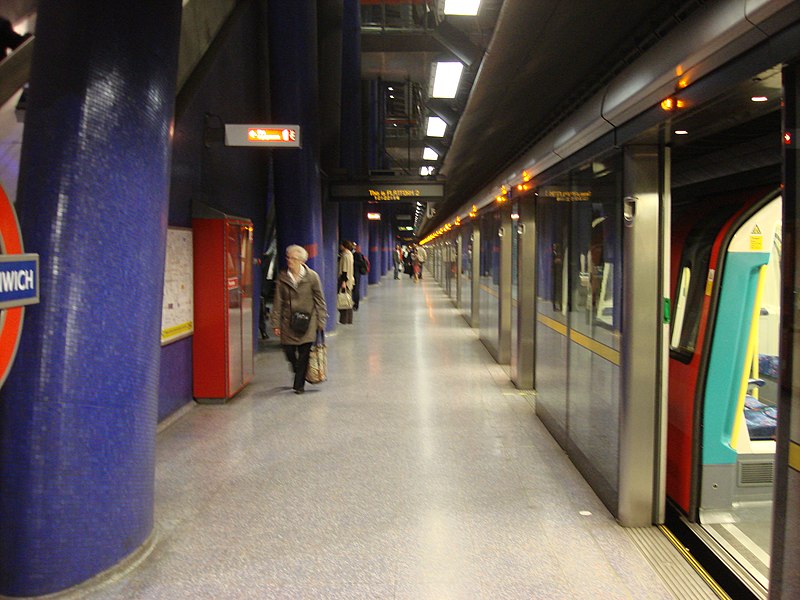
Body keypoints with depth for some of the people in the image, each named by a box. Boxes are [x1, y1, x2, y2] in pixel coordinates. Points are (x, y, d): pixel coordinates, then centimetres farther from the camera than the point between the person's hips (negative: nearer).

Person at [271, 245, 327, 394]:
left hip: (307, 322, -2)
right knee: (288, 351, 3)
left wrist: (321, 321, 0)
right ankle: (299, 376, 33)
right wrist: (276, 323, 2)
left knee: (304, 353, -3)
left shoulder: (312, 276, -4)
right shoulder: (282, 277, 2)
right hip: (288, 322, 2)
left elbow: (319, 300, 2)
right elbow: (278, 302, 5)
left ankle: (299, 384, 10)